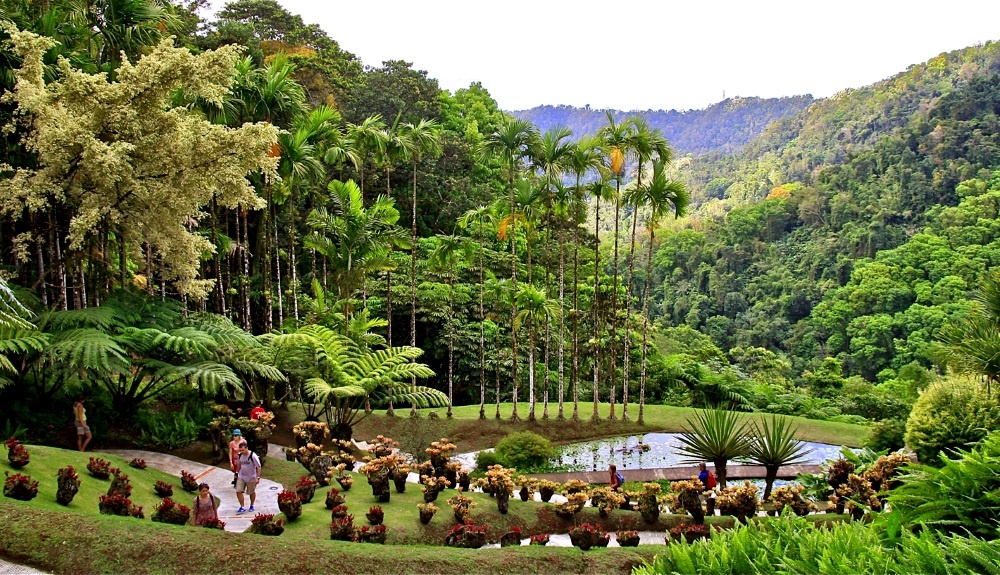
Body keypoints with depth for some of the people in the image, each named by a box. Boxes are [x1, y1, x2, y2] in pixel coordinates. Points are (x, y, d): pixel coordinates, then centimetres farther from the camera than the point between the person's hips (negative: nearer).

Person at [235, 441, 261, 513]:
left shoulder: (253, 456, -22)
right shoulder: (240, 455, -6)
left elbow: (258, 467, -16)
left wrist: (258, 477, -19)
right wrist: (237, 473, 16)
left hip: (251, 478, -4)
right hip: (241, 477, 4)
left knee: (252, 492, 12)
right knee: (238, 491, -6)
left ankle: (252, 506, 35)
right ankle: (242, 507, 6)